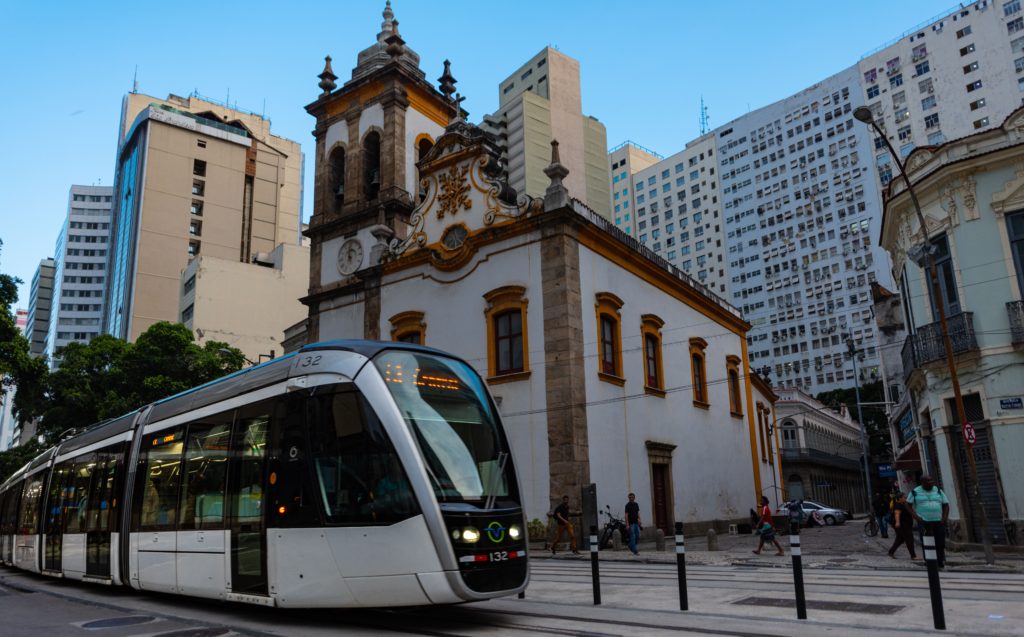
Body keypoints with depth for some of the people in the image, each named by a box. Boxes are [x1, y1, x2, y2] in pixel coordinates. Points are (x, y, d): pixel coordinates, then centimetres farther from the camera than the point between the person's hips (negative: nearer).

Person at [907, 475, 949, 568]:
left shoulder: (938, 491, 9)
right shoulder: (915, 492, 1)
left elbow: (946, 505, 14)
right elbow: (908, 504, 4)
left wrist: (945, 518, 1)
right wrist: (915, 516, -7)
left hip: (938, 521, 3)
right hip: (924, 522, -3)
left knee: (940, 543, 1)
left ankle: (941, 563, 12)